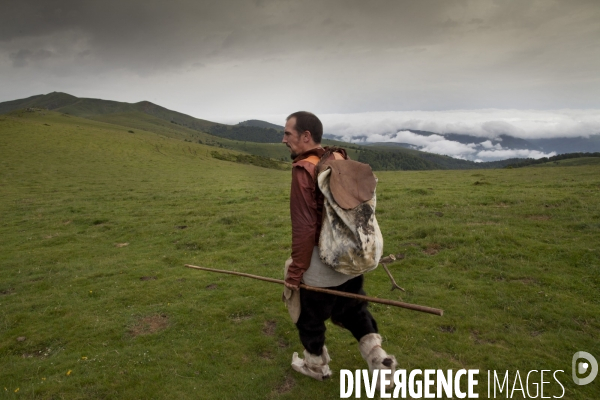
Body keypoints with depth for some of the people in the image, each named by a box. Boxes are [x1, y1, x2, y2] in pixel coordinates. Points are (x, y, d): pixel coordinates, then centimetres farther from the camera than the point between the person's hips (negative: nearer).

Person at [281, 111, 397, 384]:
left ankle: (316, 365, 37)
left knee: (309, 317, 18)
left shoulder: (304, 170, -21)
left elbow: (304, 228, -23)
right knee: (354, 309, 26)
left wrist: (295, 272, -14)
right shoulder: (340, 160, 2)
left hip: (321, 263, -7)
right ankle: (379, 358, 23)